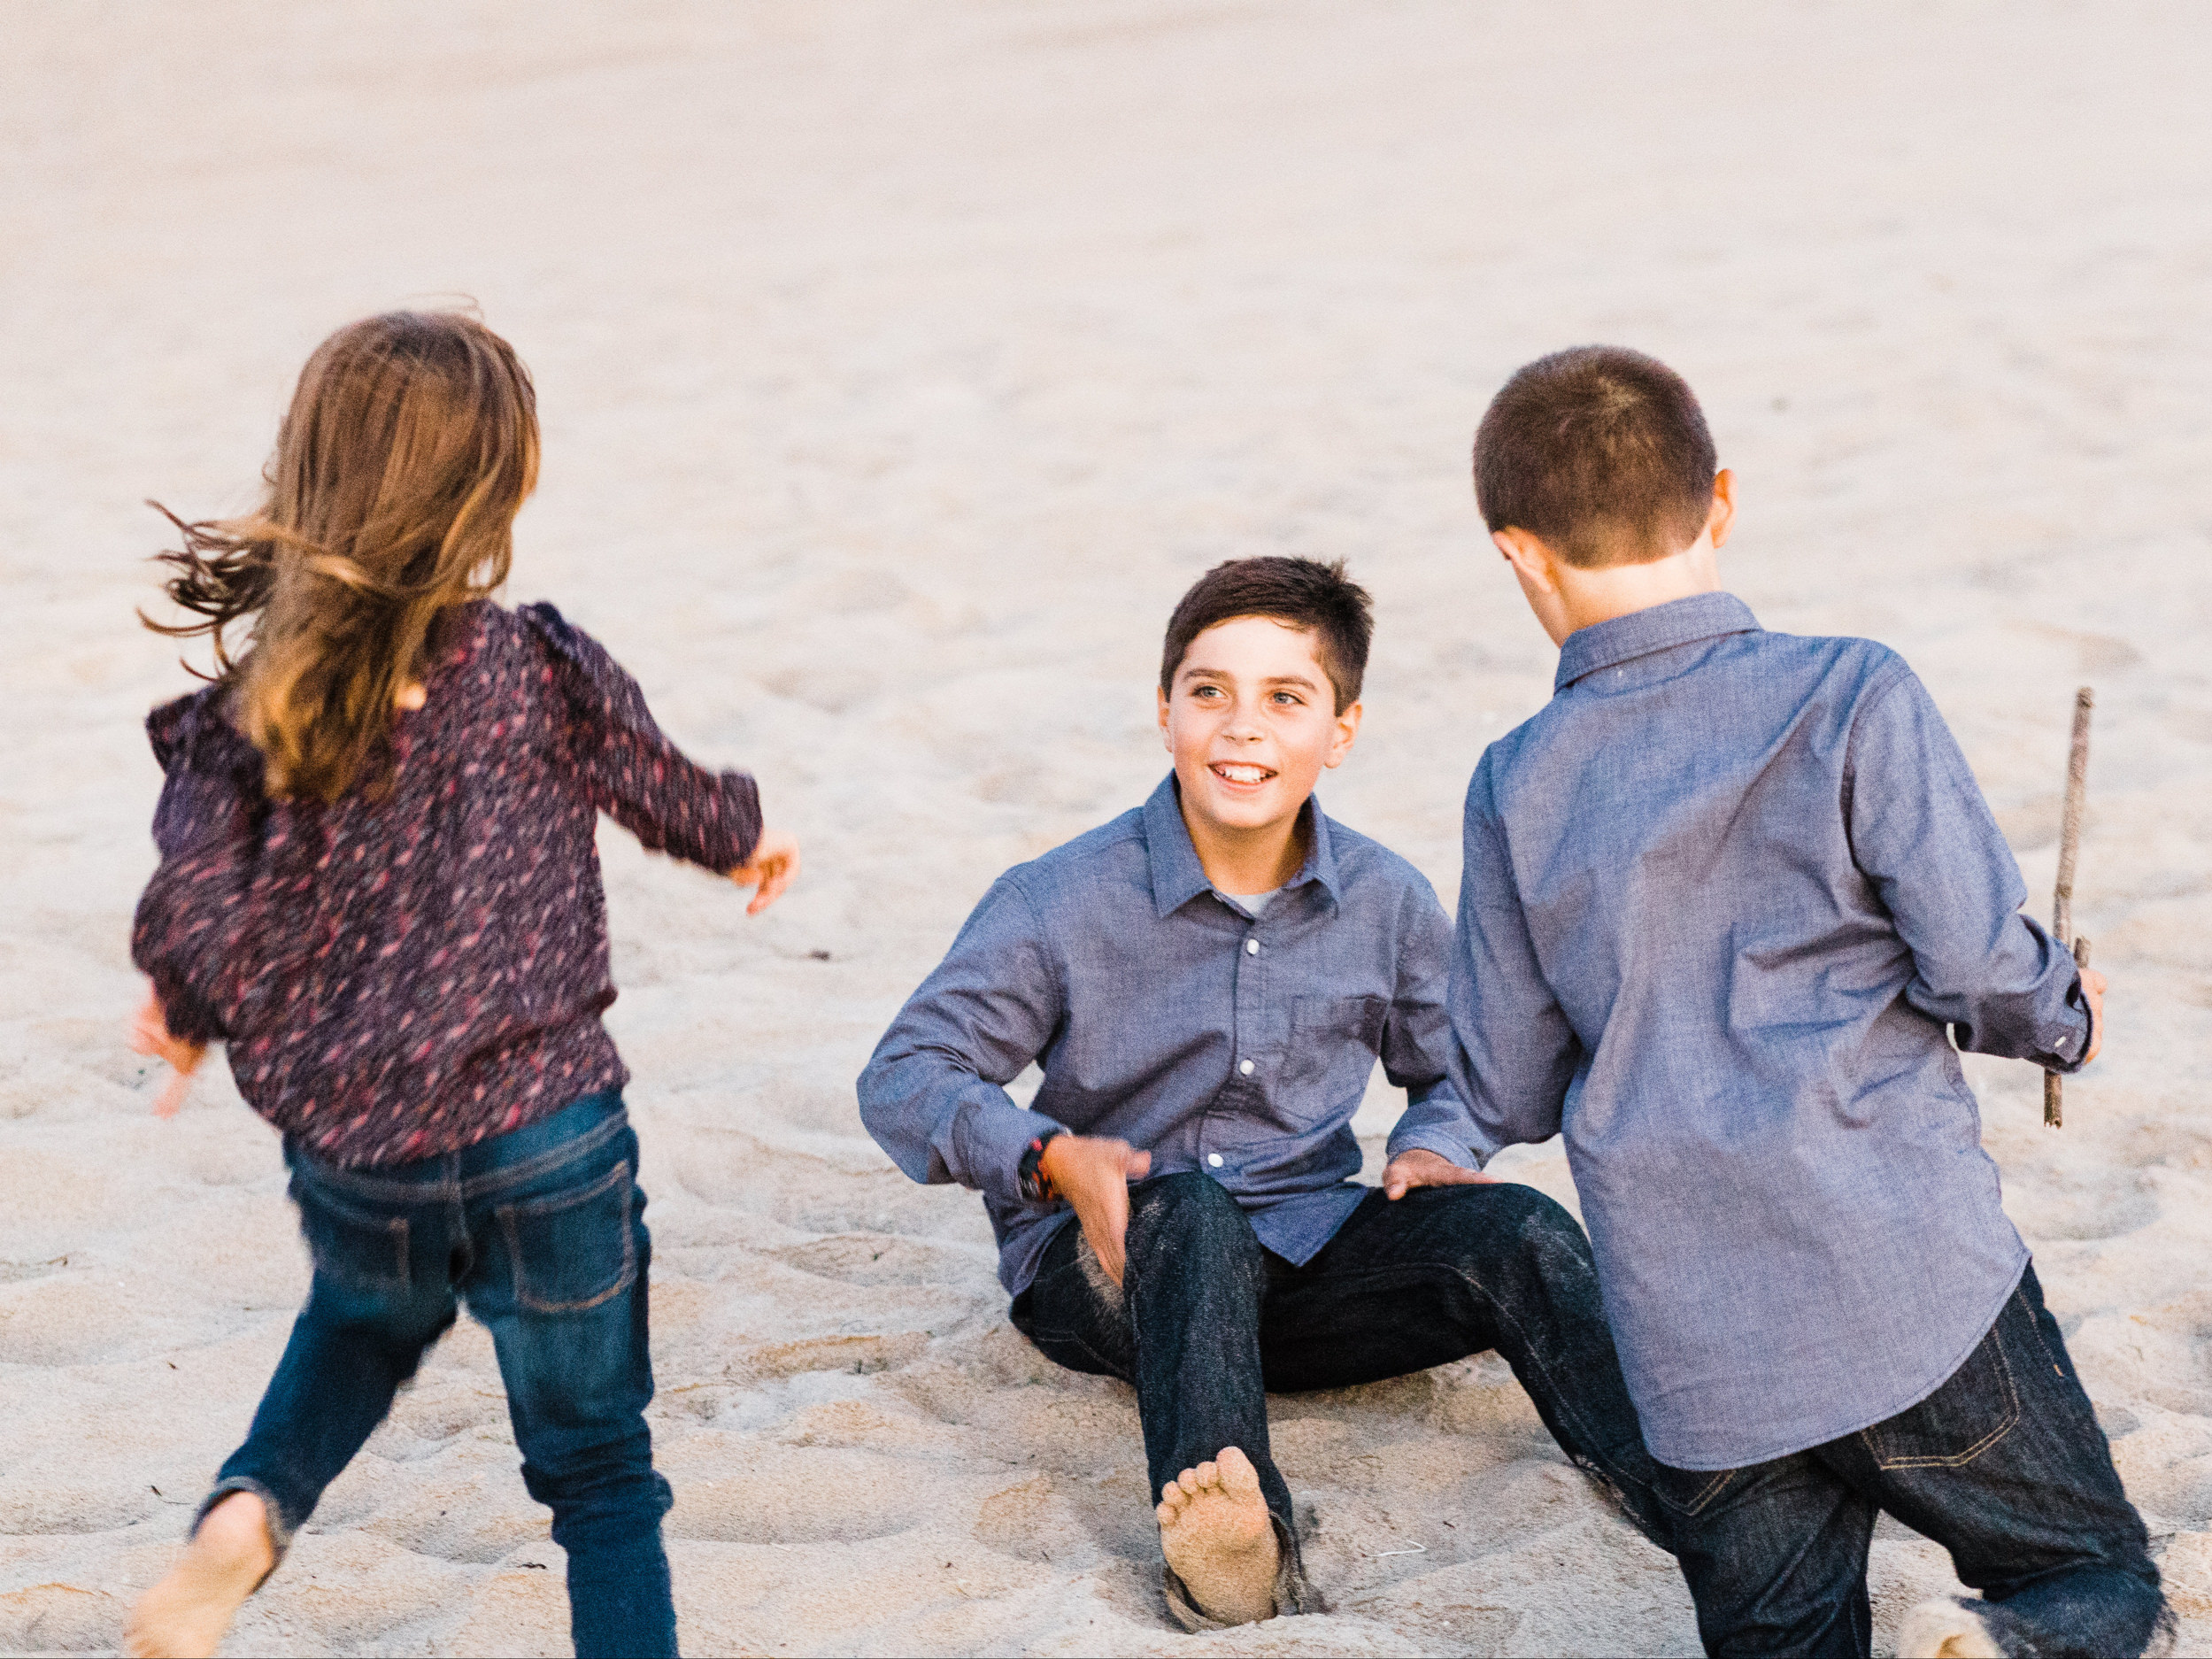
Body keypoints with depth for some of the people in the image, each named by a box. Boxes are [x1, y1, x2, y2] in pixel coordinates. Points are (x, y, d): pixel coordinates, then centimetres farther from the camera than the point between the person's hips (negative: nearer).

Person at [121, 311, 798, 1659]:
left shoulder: (246, 714, -8)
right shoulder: (539, 670, -11)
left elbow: (198, 920, -13)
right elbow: (663, 788, 5)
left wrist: (196, 1019, 11)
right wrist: (746, 841, 28)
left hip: (351, 1155, 3)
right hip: (546, 1137, -2)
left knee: (365, 1321, 35)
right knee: (598, 1462, 14)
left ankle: (254, 1502, 10)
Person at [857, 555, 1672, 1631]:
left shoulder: (1387, 902, 3)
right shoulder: (1059, 903, -8)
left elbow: (1459, 1071, 19)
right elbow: (904, 1076, -8)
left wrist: (1433, 1149, -5)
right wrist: (1053, 1159, -25)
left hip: (1302, 1259, 4)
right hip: (1108, 1269, -4)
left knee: (1518, 1232, -21)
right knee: (1191, 1210, -39)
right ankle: (1234, 1544, -63)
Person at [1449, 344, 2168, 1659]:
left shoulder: (1517, 787, 3)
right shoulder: (1852, 698, -6)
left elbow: (1506, 1099, 7)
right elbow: (1979, 961, -10)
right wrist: (2065, 1020, 13)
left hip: (1693, 1353, 3)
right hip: (1911, 1290, -2)